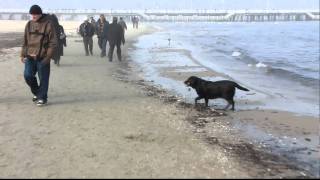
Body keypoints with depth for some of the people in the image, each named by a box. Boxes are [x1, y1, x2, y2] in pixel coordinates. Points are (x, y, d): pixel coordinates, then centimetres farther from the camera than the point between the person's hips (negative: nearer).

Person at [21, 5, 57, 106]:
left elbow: (53, 43, -9)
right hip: (30, 57, 5)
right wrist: (23, 54, 8)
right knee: (28, 75, 1)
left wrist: (47, 57, -15)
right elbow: (25, 41, 15)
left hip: (42, 58, -5)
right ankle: (36, 92, 25)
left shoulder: (48, 25, -8)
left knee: (43, 79, 2)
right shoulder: (29, 24, 8)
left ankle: (42, 98, 17)